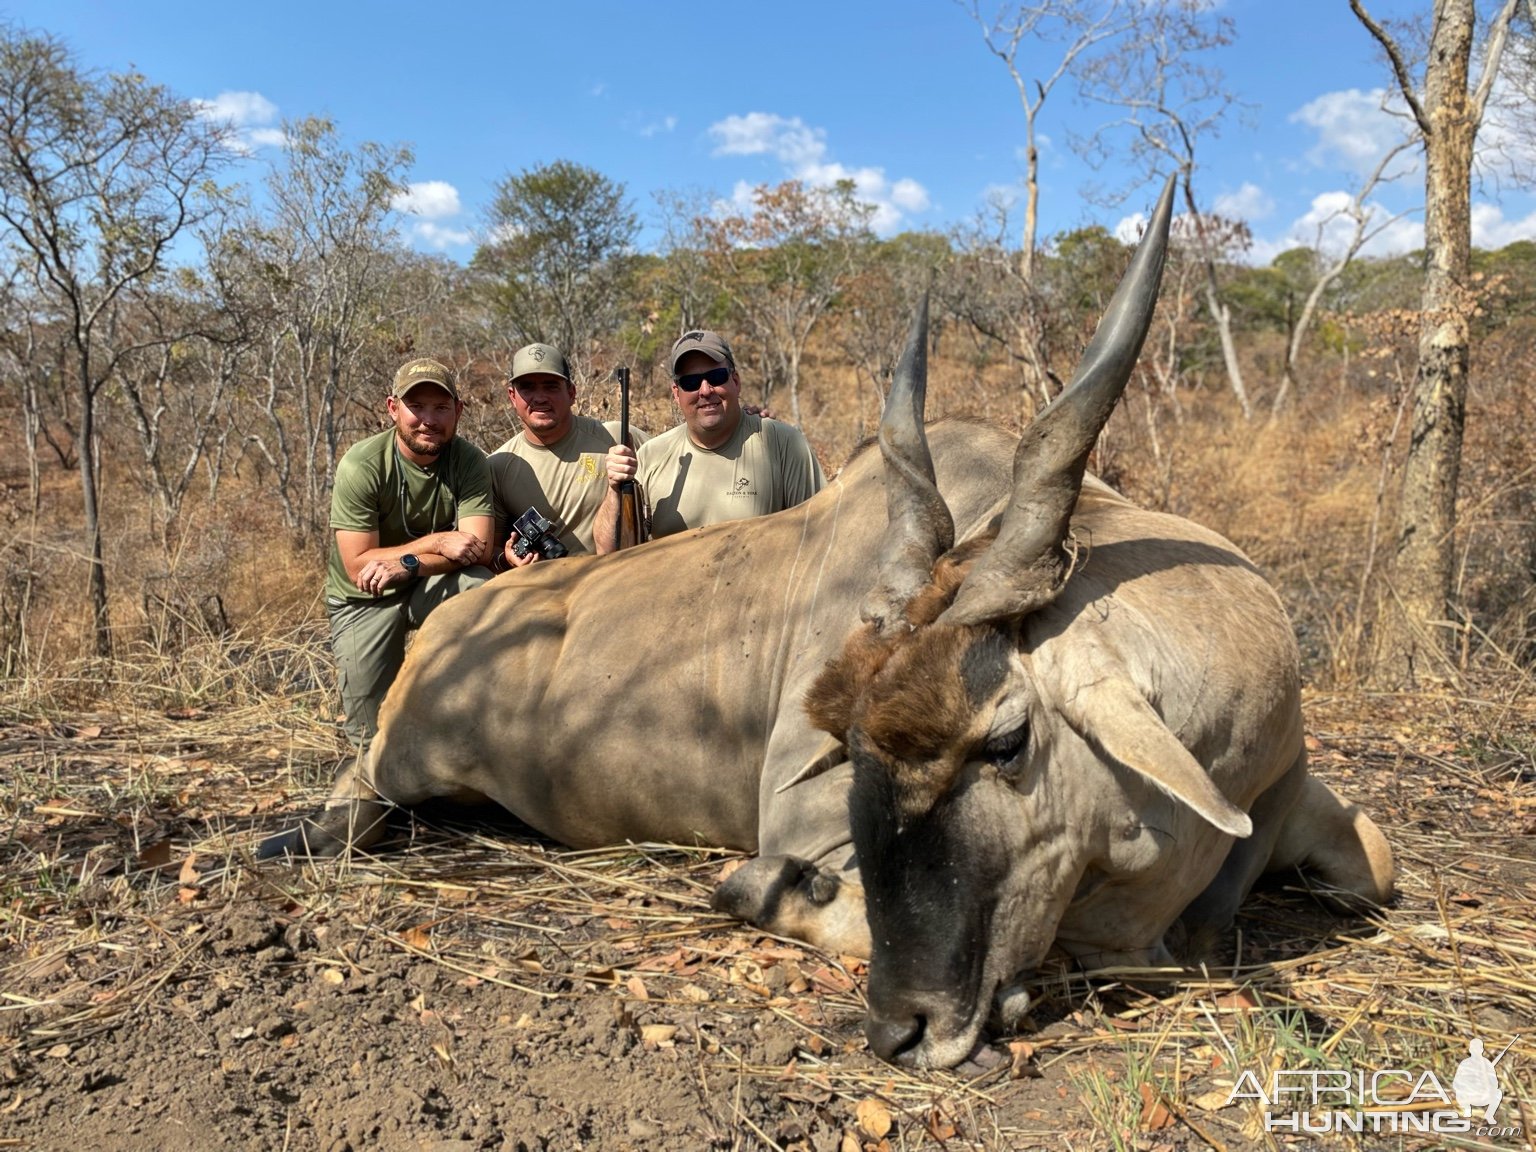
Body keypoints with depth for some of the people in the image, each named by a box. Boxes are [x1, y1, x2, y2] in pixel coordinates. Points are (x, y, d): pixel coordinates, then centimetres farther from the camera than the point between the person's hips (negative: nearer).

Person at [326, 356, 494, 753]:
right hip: (364, 600, -1)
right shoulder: (361, 466, -21)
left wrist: (407, 564, -36)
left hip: (432, 588, 2)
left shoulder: (469, 461, -15)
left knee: (478, 586, -34)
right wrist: (436, 543, -29)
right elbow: (358, 566, -22)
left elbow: (479, 549, -24)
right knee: (374, 734, -3)